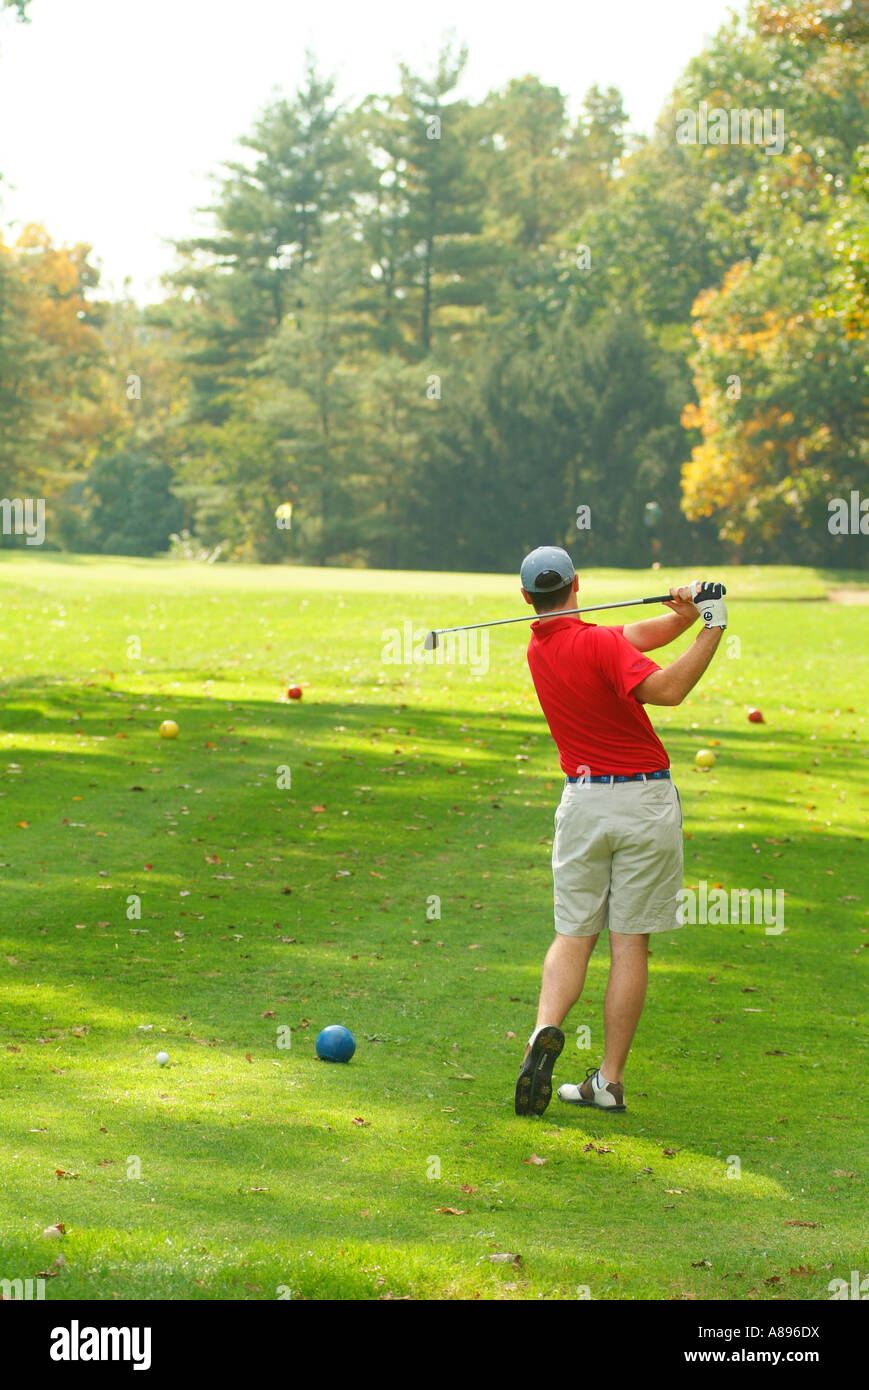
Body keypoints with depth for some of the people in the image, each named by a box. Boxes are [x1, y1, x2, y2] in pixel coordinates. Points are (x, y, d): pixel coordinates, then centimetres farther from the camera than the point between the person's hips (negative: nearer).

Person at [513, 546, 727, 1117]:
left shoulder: (538, 650, 6)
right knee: (630, 942, 2)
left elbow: (642, 634, 2)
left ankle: (546, 1030, -18)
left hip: (583, 801, 4)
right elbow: (665, 689, -29)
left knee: (574, 934, 10)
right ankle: (610, 1081, 2)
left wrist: (685, 609, -15)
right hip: (645, 799, -4)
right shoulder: (600, 643, -14)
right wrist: (712, 625, -26)